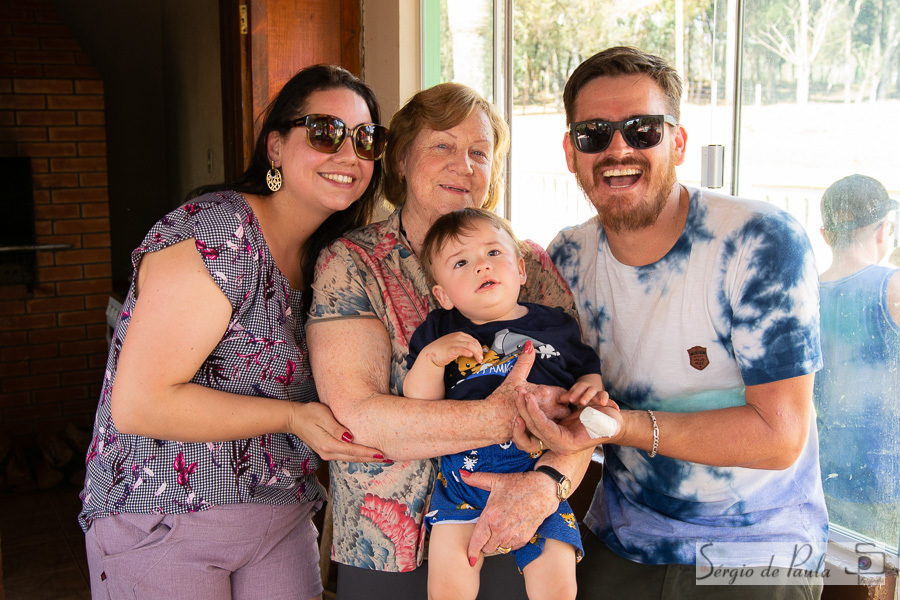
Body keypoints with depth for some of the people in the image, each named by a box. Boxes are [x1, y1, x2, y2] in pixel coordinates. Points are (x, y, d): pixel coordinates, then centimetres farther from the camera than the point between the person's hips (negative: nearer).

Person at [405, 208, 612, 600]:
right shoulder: (437, 333, 7)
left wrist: (593, 386, -2)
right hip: (463, 473, 0)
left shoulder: (557, 327, 8)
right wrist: (430, 358, -12)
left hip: (540, 474, 0)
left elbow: (588, 369, 21)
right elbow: (416, 406, 5)